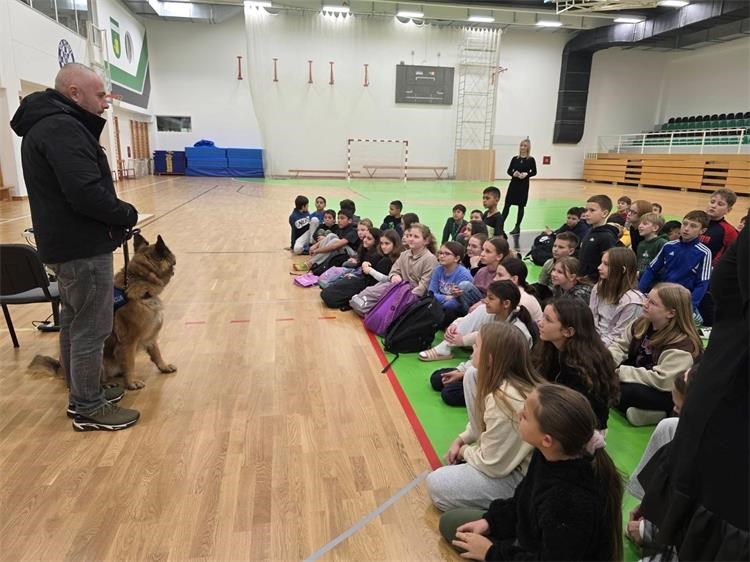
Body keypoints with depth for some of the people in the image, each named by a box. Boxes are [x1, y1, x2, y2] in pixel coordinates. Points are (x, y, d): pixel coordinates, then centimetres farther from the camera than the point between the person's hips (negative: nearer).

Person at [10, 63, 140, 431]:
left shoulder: (50, 124, 15)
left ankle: (81, 395, 31)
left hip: (68, 243, 11)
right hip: (83, 246, -11)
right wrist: (127, 214, -11)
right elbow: (86, 194, -28)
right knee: (91, 329, -1)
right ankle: (89, 410, 12)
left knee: (74, 323, 18)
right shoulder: (62, 128, -19)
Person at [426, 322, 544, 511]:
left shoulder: (502, 402, -32)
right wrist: (461, 440, 5)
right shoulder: (519, 381, -4)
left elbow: (492, 465, -21)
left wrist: (465, 451, -3)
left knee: (435, 484, -3)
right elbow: (484, 423, 15)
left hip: (521, 480, -9)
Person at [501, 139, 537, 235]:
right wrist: (513, 173, -16)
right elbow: (509, 171, 5)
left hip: (524, 185, -2)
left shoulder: (531, 159, -3)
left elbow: (534, 172, 1)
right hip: (514, 183, 2)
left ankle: (517, 227, 16)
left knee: (521, 206, 6)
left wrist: (526, 174, -17)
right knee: (507, 204, -1)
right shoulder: (515, 158, 4)